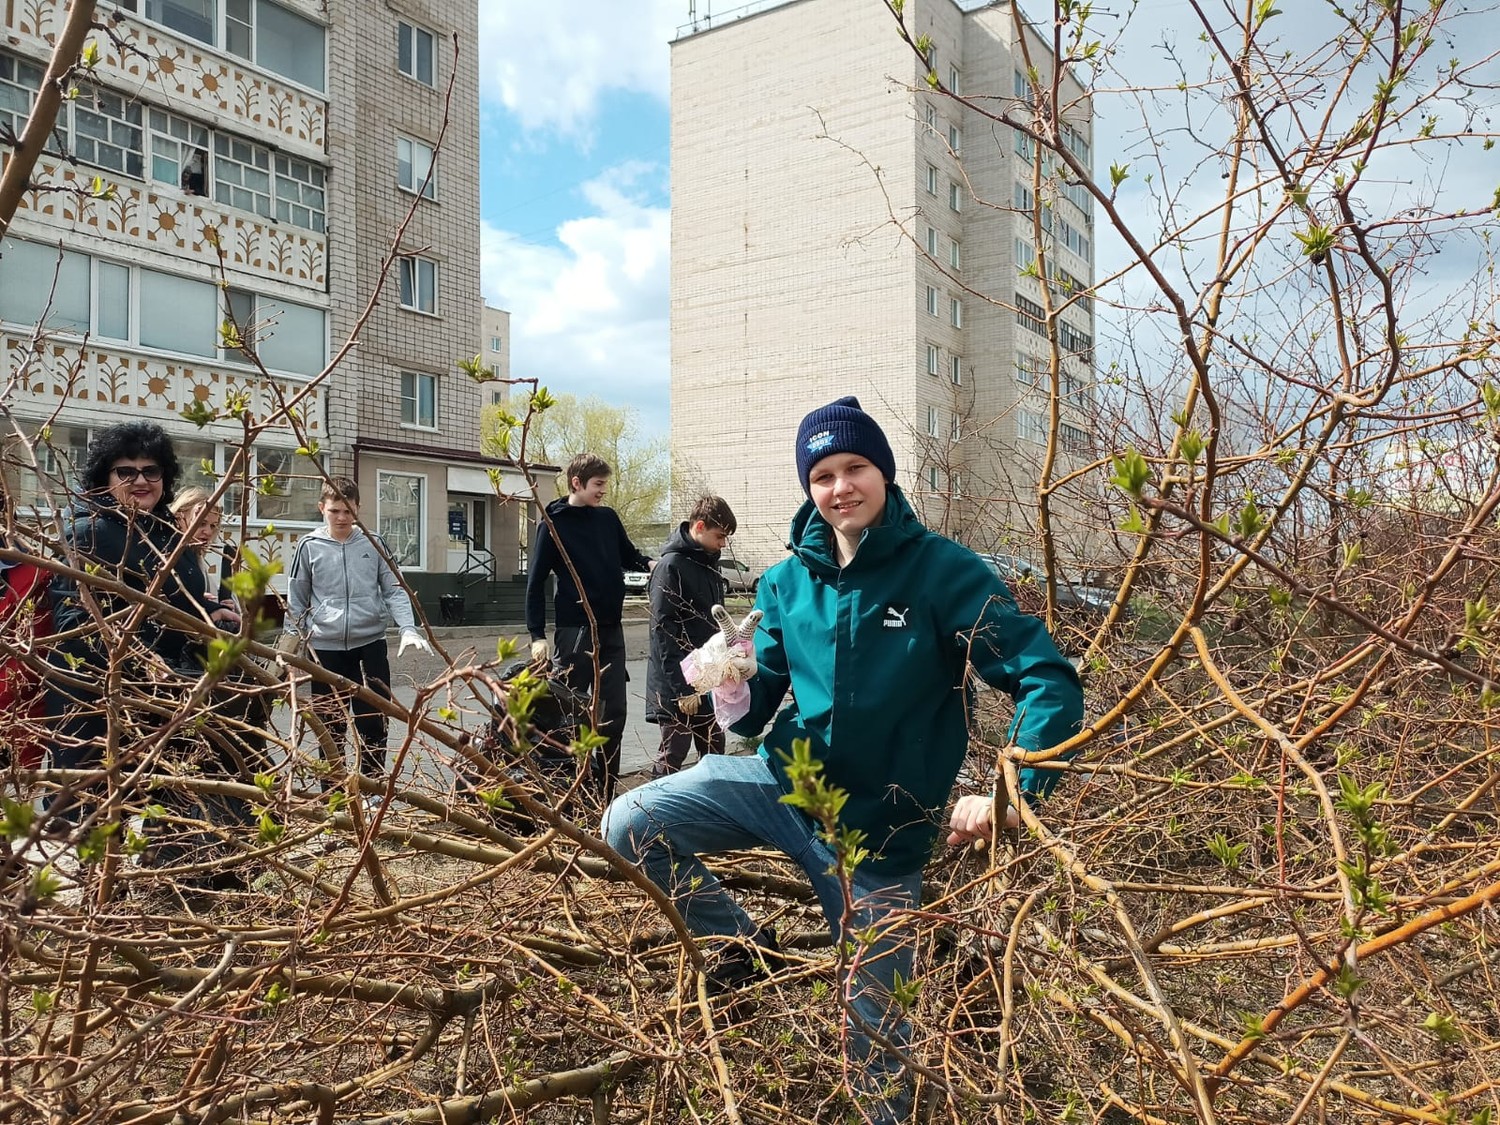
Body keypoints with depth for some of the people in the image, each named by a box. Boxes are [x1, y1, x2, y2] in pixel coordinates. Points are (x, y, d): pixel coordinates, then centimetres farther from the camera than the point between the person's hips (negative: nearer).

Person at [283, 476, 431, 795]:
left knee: (374, 721, 2)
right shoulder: (309, 547, 1)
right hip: (325, 648, 0)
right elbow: (296, 601, 7)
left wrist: (408, 629, -12)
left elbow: (394, 591, 3)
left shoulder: (373, 545, 3)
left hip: (370, 644, 0)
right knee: (331, 725, 8)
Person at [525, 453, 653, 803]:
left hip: (611, 629, 5)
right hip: (574, 629, -5)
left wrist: (649, 563, -3)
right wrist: (537, 635, -13)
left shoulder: (608, 518, 8)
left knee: (614, 712, 7)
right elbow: (536, 581, -6)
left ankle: (605, 790, 18)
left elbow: (628, 556, 20)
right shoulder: (553, 523, -5)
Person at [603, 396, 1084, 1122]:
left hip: (878, 827, -3)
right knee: (629, 825, -11)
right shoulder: (786, 582, -4)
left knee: (876, 1022, 8)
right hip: (782, 782, 3)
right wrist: (737, 686, -22)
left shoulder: (943, 571, -16)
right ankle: (743, 946, 12)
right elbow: (755, 712, 1)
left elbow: (1050, 680, -20)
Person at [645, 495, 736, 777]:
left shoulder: (709, 564, 11)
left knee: (714, 750, 14)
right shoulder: (671, 566, -15)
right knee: (674, 753, -2)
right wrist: (683, 688, -21)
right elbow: (664, 631, -19)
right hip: (678, 685, -8)